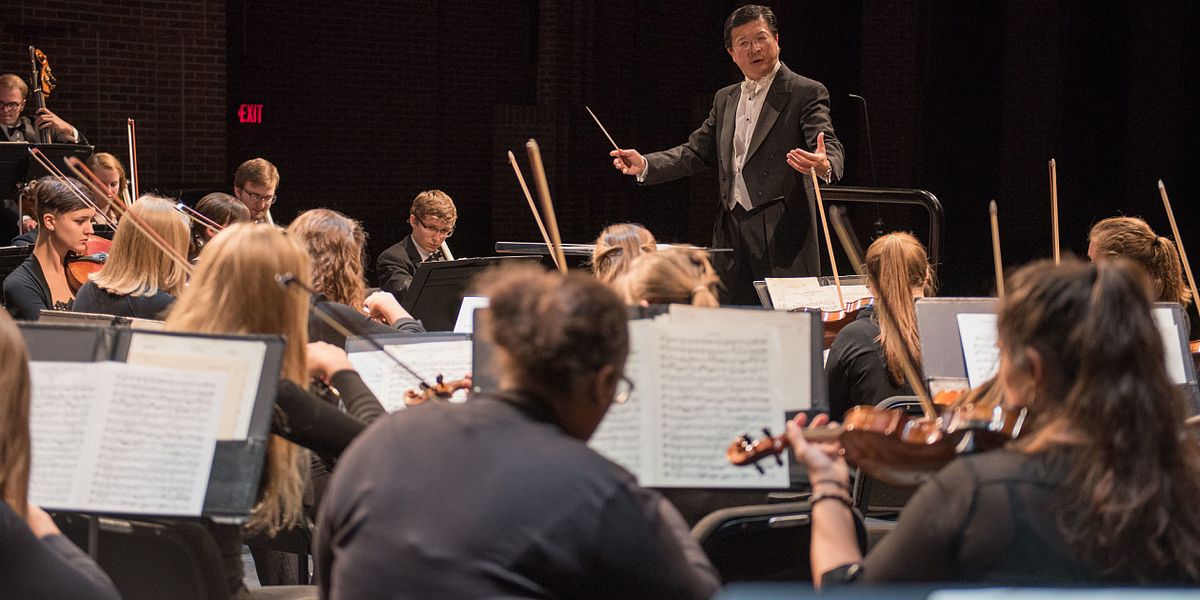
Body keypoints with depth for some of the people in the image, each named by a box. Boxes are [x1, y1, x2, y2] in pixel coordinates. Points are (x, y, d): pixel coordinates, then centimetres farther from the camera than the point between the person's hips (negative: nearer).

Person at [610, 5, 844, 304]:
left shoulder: (806, 93, -1)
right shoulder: (725, 100, 19)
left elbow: (829, 146, -13)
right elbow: (697, 151, 20)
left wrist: (824, 165, -38)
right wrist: (645, 165, 5)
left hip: (782, 234, -6)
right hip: (732, 233, 6)